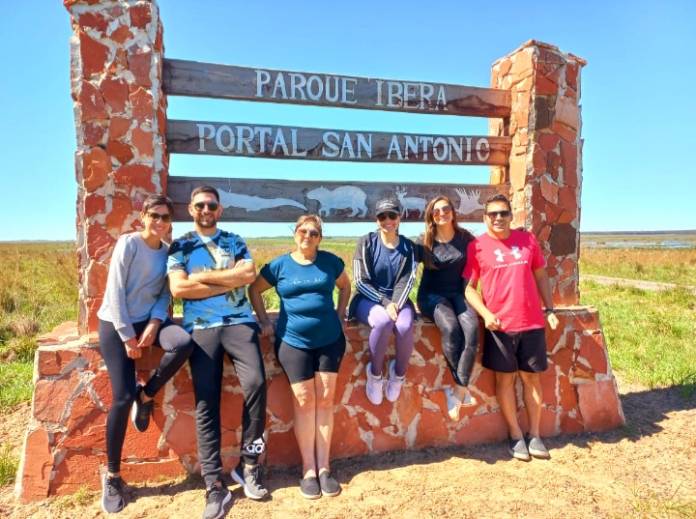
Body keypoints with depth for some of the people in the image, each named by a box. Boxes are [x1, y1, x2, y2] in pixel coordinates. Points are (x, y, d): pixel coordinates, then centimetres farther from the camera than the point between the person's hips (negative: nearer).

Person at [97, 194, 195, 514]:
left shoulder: (167, 252, 4)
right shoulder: (128, 243, -11)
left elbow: (165, 294, 3)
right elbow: (115, 291, -14)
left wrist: (154, 324, -13)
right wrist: (127, 336, -15)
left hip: (148, 320, 4)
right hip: (115, 323, -4)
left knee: (184, 342, -28)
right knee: (123, 398, -10)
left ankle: (147, 395, -1)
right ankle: (112, 475, 9)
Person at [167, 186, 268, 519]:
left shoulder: (235, 242, 17)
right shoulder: (180, 247, 13)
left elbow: (249, 275, -1)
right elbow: (178, 288, -3)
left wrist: (205, 276, -4)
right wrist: (228, 283, -3)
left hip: (239, 322, 1)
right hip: (201, 327, 0)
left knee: (256, 383, -18)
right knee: (206, 401, -6)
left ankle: (248, 466, 0)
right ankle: (214, 486, 0)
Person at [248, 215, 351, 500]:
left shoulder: (330, 261, 3)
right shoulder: (279, 265, 0)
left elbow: (345, 286, 20)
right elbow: (254, 289, 11)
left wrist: (339, 314, 9)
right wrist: (264, 321, 3)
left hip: (330, 339, 2)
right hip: (293, 341, -1)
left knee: (325, 400, 3)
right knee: (304, 402, 0)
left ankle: (324, 467, 13)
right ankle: (308, 469, 12)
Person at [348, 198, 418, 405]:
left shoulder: (408, 246, 7)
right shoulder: (366, 242, -2)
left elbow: (407, 280, -2)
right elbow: (361, 282, -7)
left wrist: (395, 303, -20)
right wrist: (384, 303, -19)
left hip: (397, 300, 2)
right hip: (369, 299, -2)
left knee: (405, 326, -32)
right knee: (383, 321, -36)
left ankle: (399, 374, -3)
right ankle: (375, 373, -11)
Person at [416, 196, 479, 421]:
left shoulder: (465, 237, 3)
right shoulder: (424, 241, -1)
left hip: (458, 293, 2)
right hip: (432, 295, -2)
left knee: (472, 329, -30)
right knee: (451, 328, -33)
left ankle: (457, 392, -23)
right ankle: (463, 389, -18)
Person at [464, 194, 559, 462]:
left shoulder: (527, 239, 6)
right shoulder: (477, 246, -3)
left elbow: (541, 276, 14)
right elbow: (469, 288, -3)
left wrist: (549, 309, 8)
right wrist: (486, 314, -14)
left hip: (532, 323, 3)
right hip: (499, 325, -2)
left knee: (532, 377, 10)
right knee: (505, 378, 6)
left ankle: (535, 434, 25)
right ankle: (515, 435, 22)